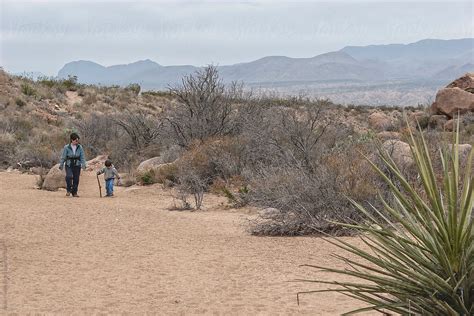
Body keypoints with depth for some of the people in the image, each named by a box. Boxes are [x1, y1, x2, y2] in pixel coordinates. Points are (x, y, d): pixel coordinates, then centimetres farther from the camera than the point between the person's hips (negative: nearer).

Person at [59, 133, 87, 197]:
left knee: (76, 179, 3)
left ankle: (74, 192, 17)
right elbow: (63, 157, 0)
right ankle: (68, 190, -6)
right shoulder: (66, 147, -6)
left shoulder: (80, 147, -1)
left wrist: (83, 165, -10)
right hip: (69, 165, -2)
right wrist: (61, 165, 3)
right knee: (69, 176, -23)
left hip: (77, 166, 2)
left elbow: (82, 157, 1)